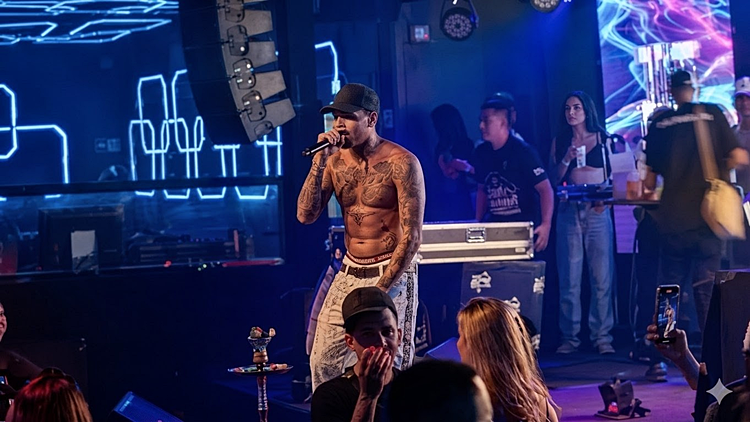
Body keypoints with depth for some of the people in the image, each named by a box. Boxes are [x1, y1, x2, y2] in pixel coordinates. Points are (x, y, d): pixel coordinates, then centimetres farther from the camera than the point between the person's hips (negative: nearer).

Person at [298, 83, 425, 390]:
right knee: (323, 362, 3)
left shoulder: (401, 163, -13)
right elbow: (306, 215, -3)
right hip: (349, 274, 6)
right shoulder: (335, 160, 4)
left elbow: (412, 237, -15)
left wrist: (381, 289, -17)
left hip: (391, 275, -6)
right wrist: (319, 161, -13)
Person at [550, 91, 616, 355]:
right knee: (569, 277, -1)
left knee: (602, 276, -5)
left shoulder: (602, 139, 7)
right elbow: (554, 180, 9)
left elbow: (614, 174, 4)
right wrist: (566, 160, -8)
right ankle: (569, 336, 3)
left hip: (597, 211, -2)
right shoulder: (560, 142, 11)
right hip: (569, 211, 2)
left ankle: (602, 335, -2)